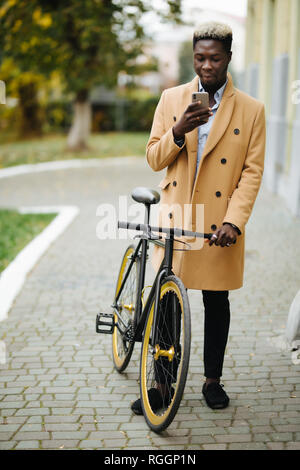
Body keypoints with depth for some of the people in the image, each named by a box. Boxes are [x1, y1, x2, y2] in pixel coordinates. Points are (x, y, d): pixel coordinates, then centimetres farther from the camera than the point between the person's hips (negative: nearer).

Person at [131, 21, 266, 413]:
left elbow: (253, 171, -3)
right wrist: (179, 132, -17)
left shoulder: (251, 110, 0)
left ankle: (212, 380, 26)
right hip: (175, 220, 1)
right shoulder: (171, 99, 5)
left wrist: (234, 220, -15)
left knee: (216, 301, 10)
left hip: (219, 225, -1)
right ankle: (162, 385, 16)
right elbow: (154, 158, 3)